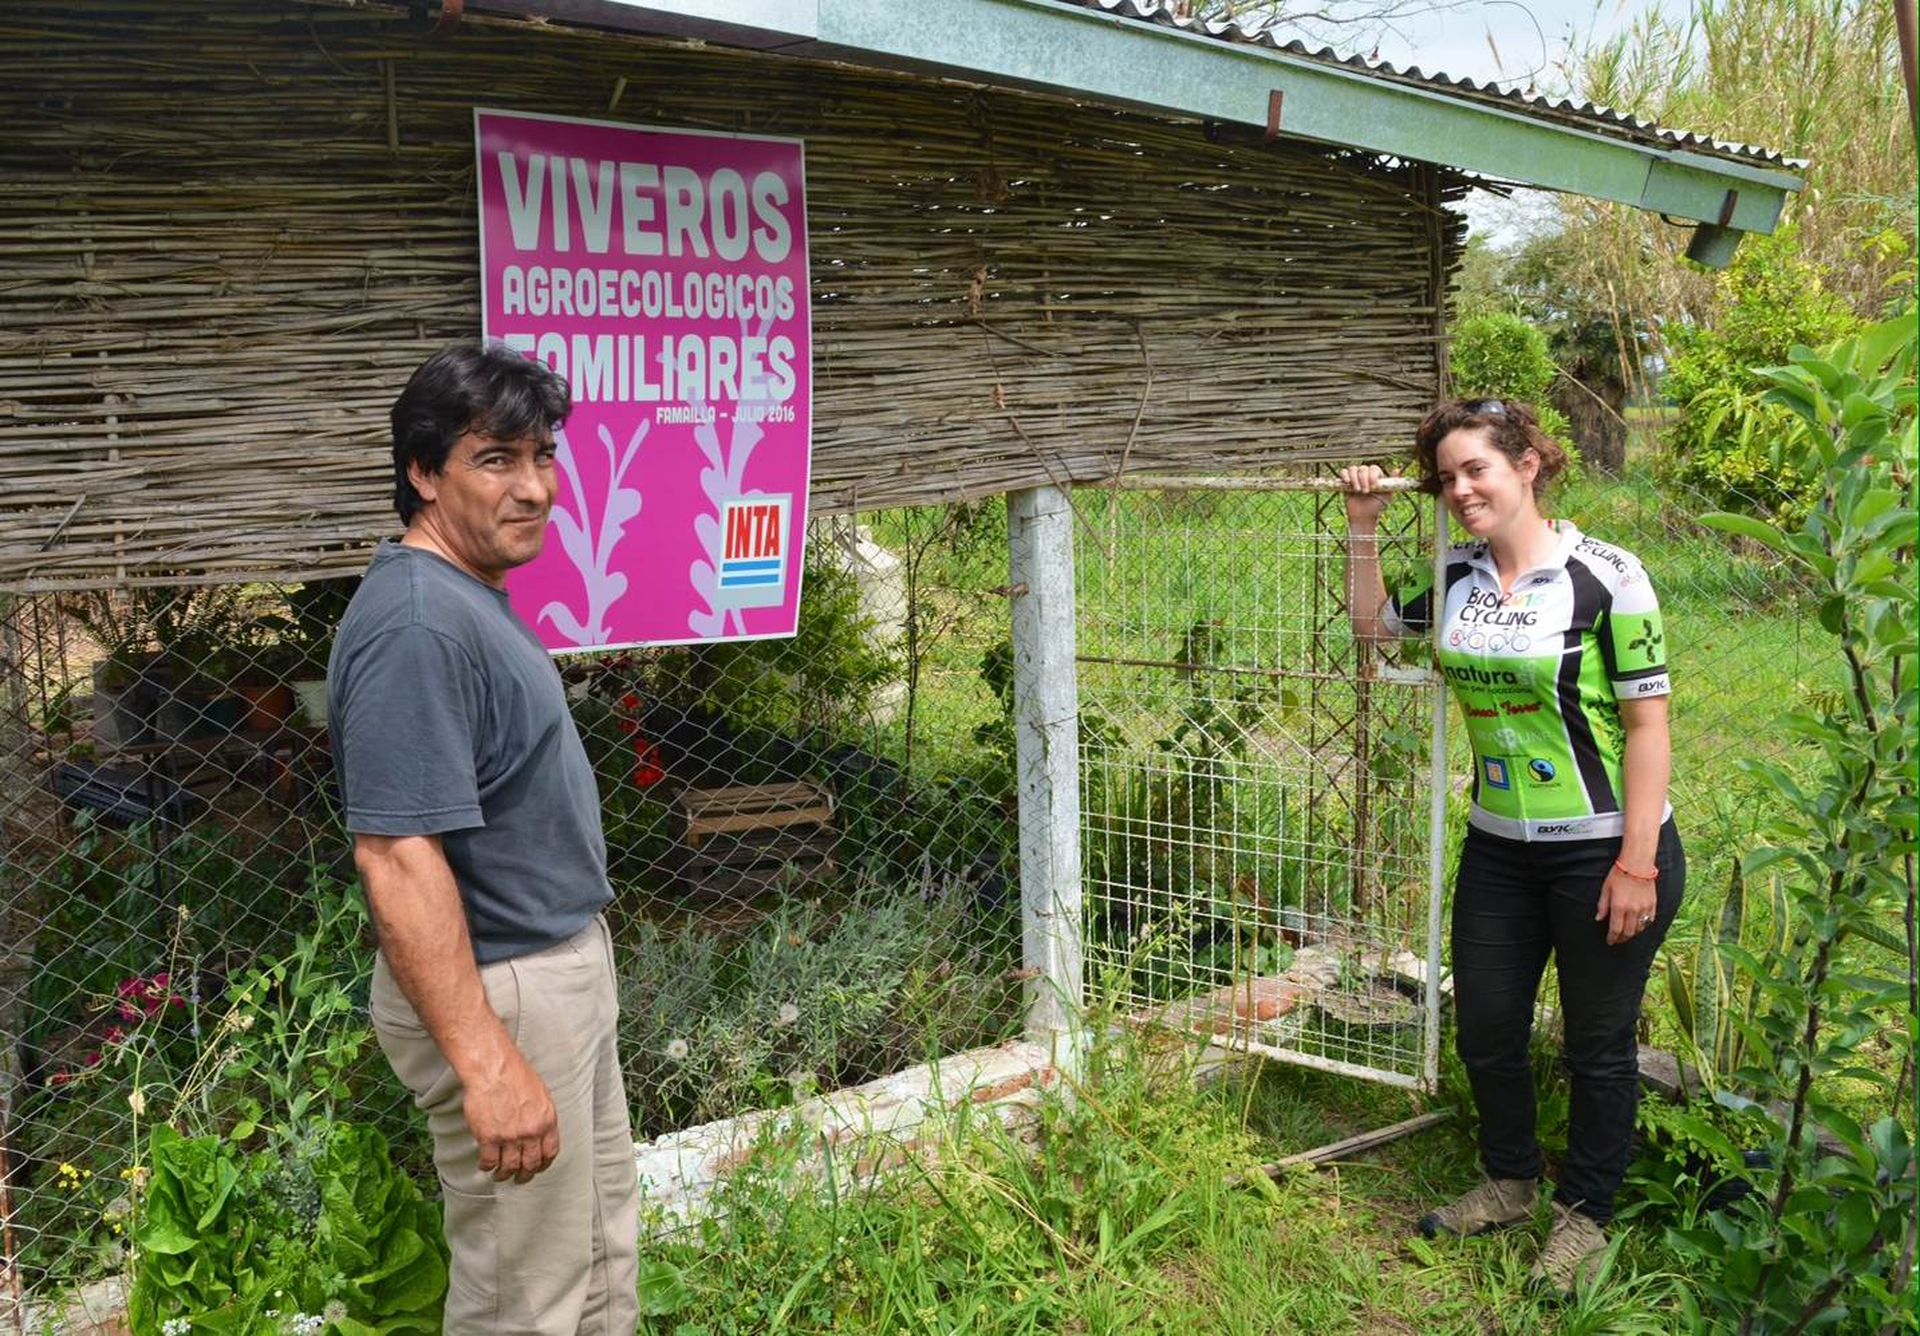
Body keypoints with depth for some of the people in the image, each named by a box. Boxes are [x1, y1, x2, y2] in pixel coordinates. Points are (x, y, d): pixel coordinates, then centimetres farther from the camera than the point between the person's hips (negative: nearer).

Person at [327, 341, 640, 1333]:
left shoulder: (473, 597, 8)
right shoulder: (417, 625, -25)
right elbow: (396, 854, -30)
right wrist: (486, 1064, -30)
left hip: (564, 966, 10)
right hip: (498, 991, -10)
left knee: (601, 1249, 24)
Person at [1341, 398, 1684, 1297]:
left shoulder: (1606, 578, -15)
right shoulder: (1456, 578, 2)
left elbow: (1647, 724, -15)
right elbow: (1372, 623, 20)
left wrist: (1637, 862, -17)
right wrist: (1363, 528, 6)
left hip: (1604, 849, -6)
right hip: (1498, 848, 6)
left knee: (1598, 1045, 10)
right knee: (1485, 1030, 16)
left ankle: (1584, 1214, 30)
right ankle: (1509, 1182, 40)